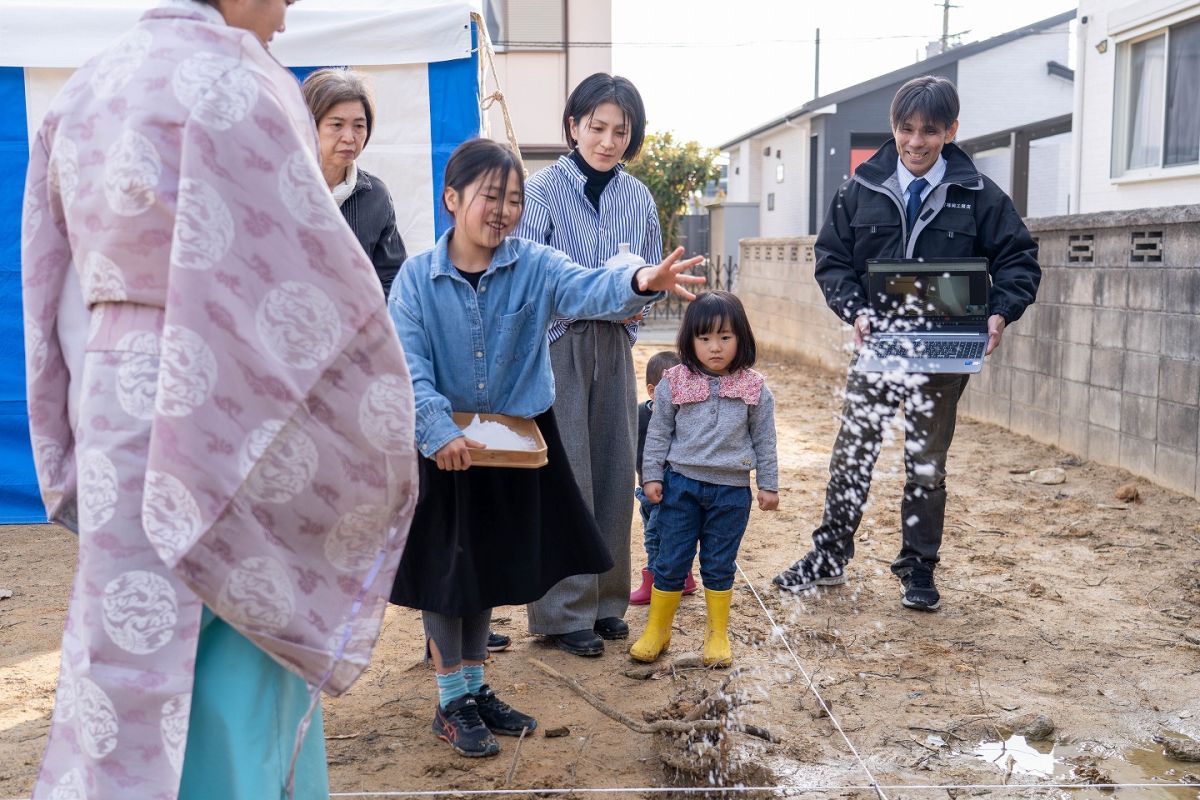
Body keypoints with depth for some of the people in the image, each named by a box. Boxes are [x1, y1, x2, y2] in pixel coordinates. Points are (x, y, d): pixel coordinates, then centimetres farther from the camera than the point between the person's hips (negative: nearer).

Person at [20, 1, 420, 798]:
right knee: (230, 662, 3)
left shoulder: (87, 86, 13)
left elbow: (62, 279, 14)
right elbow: (314, 272, -14)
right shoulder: (231, 80, -11)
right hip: (219, 411, -8)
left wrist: (82, 434, 19)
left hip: (113, 403, 8)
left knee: (144, 648, 16)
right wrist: (373, 432, -3)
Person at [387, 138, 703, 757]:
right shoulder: (416, 277, -10)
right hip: (442, 448, -2)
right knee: (444, 573, 7)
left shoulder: (535, 265, -7)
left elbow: (587, 289, -26)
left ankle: (474, 688, 35)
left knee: (489, 571, 17)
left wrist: (640, 283, -46)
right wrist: (441, 432, -30)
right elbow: (409, 369, -16)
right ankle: (451, 703, 26)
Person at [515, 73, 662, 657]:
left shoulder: (638, 196, 9)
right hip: (557, 345, -5)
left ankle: (606, 600, 24)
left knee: (614, 471, 9)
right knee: (564, 475, -3)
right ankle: (565, 611, 10)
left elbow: (650, 273, 16)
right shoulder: (542, 190, -6)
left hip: (614, 346, 5)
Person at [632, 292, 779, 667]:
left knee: (719, 565, 11)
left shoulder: (755, 389, -1)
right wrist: (652, 476, -1)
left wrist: (768, 485, 6)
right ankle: (657, 630, 21)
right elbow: (658, 433, 3)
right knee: (671, 562, 6)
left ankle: (718, 633, 25)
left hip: (731, 490, 0)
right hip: (681, 484, 0)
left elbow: (764, 440, 6)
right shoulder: (673, 384, -3)